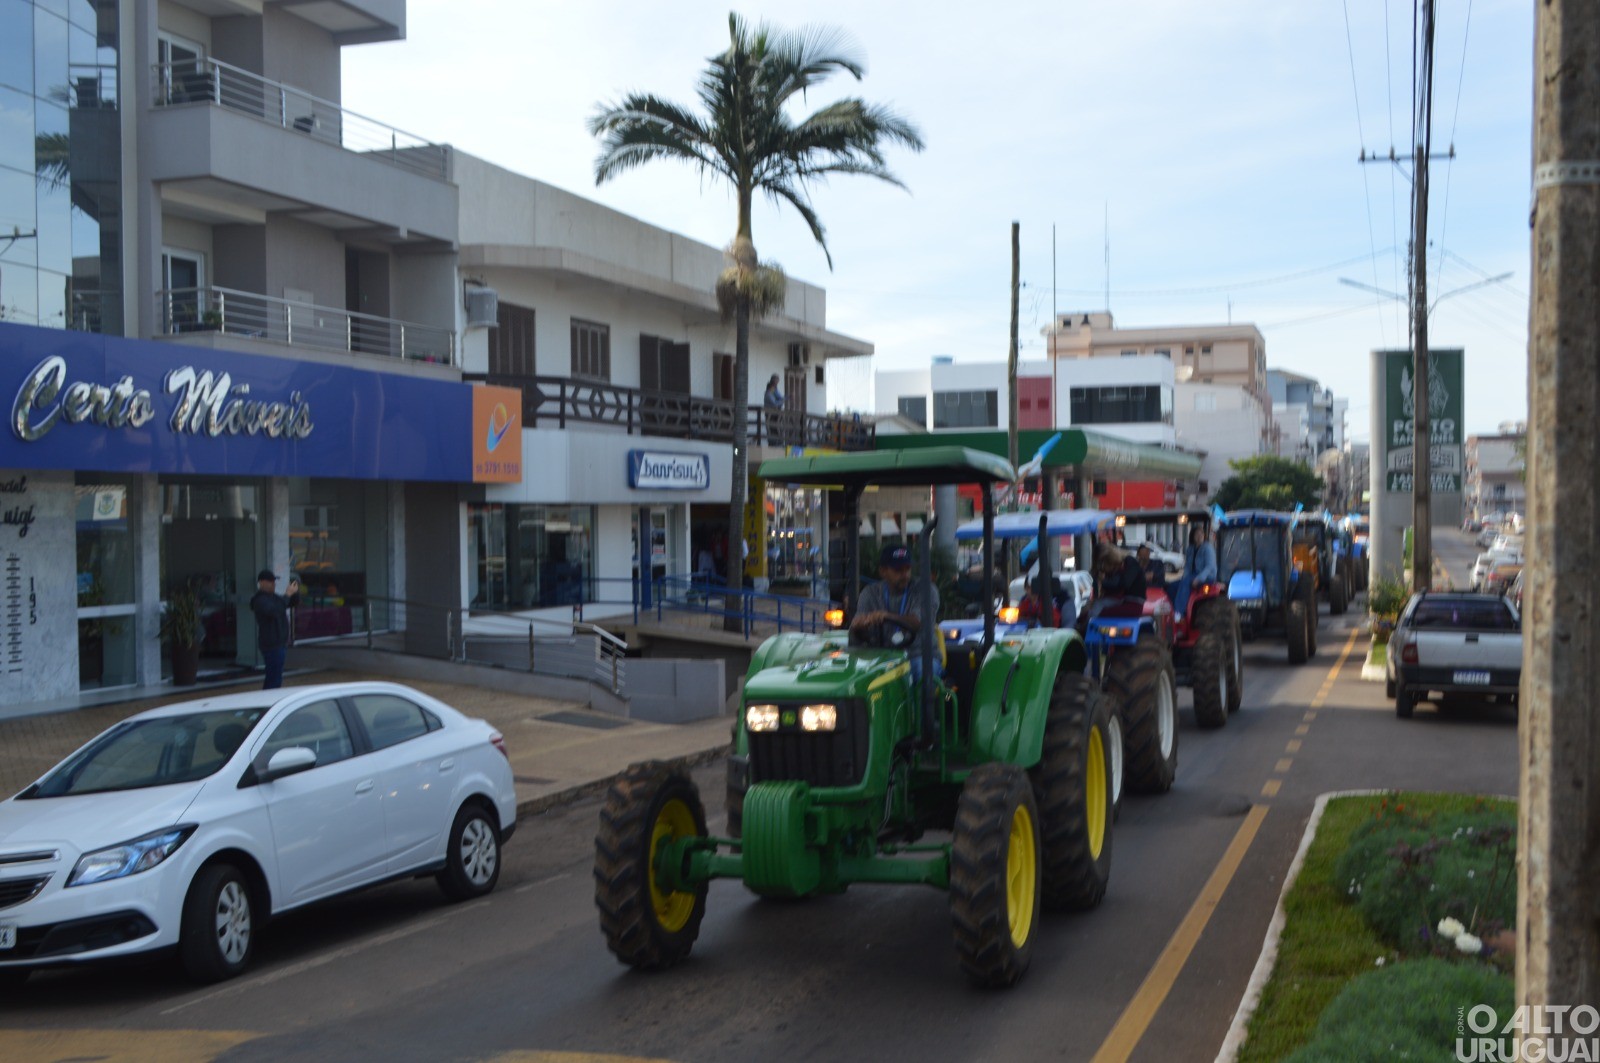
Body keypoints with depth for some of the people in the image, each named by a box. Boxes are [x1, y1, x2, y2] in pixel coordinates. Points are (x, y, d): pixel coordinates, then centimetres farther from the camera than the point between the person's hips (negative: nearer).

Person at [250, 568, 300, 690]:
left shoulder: (273, 597, 13)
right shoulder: (261, 600, -16)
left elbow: (294, 603, 18)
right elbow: (274, 611, -34)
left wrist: (295, 592, -2)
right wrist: (288, 595, -31)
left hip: (279, 643, 10)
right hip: (272, 645, -10)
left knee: (273, 679, 16)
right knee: (274, 680, -12)